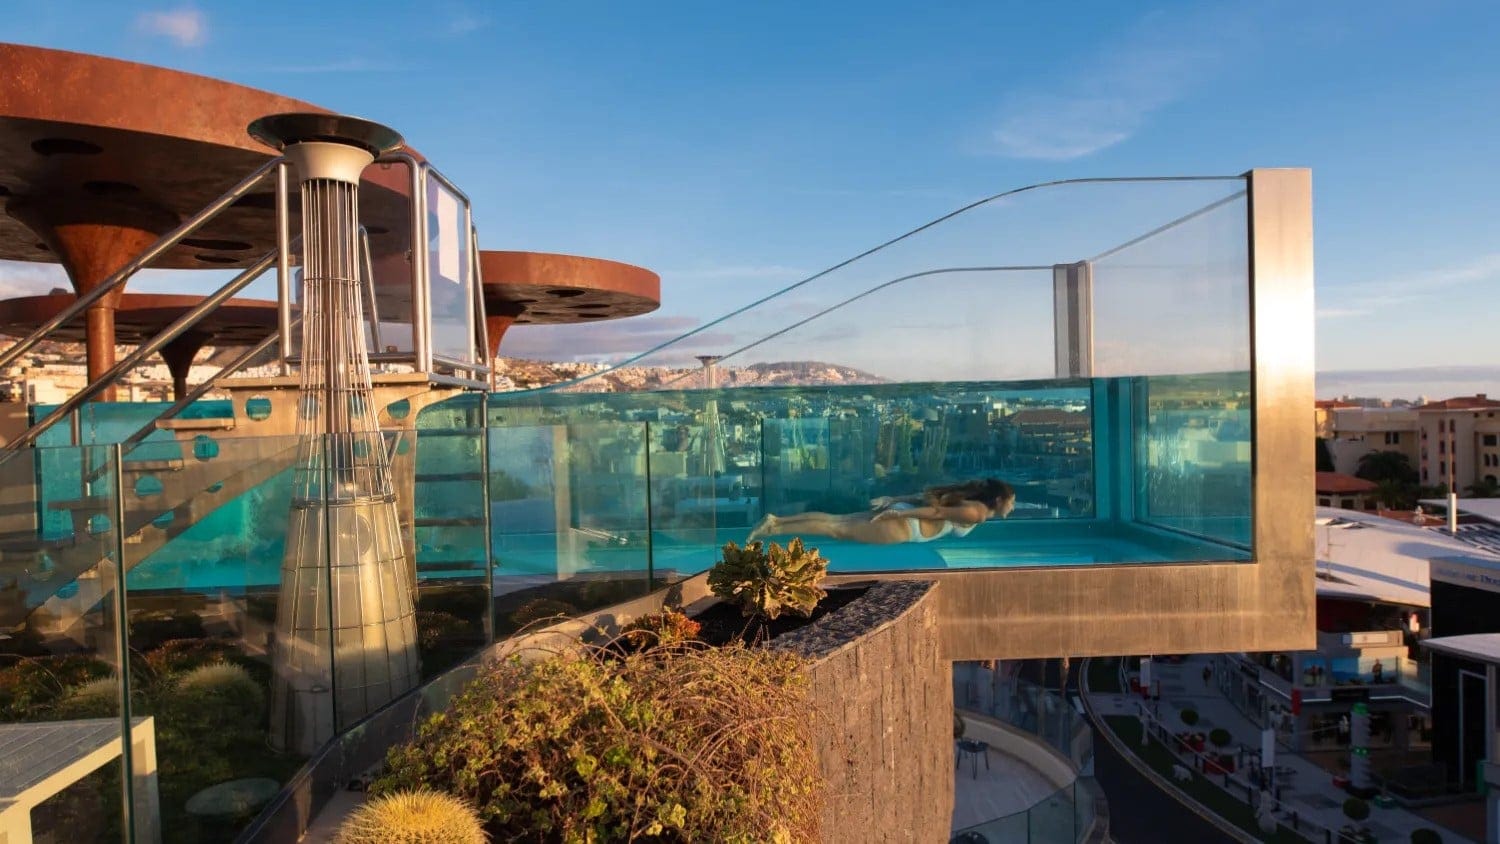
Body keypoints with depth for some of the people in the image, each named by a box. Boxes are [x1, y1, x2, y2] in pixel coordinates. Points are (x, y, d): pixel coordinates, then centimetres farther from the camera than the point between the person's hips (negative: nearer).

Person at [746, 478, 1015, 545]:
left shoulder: (972, 500, 19)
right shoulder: (976, 513, -9)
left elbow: (925, 496, 20)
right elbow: (935, 512, -17)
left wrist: (892, 501, 20)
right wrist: (897, 513, -18)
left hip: (900, 514, 8)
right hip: (900, 526, -8)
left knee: (834, 520, 4)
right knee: (837, 530, -10)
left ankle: (776, 520, 0)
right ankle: (774, 529, -13)